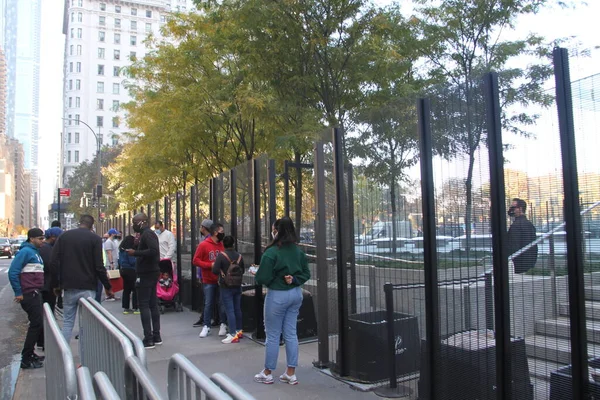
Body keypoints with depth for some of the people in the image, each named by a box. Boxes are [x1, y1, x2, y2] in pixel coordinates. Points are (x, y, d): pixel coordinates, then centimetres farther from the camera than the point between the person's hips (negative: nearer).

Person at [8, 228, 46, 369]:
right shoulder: (25, 251, -13)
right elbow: (13, 272, -19)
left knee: (38, 324, 15)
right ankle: (26, 360, 3)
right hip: (29, 294, -9)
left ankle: (29, 354, 28)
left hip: (35, 294, 9)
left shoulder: (35, 252, 15)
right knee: (36, 324, -6)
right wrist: (18, 293, -17)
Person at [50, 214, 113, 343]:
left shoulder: (63, 236, 7)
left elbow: (53, 262, 3)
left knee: (67, 322, 12)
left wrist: (56, 284, 13)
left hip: (68, 287, 3)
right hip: (87, 288, -3)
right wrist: (108, 286, -1)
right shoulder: (95, 239, -5)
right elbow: (99, 266, -10)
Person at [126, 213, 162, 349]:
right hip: (152, 272, 10)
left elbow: (154, 250, -29)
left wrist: (135, 253, -22)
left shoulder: (147, 234, -15)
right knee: (153, 304, 12)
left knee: (143, 305, -6)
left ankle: (148, 339, -4)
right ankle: (156, 336, 19)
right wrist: (136, 251, 11)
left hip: (146, 274, -10)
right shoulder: (148, 233, 16)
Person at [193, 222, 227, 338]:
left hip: (221, 279, 3)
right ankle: (206, 326, 15)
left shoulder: (222, 244, 5)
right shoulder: (203, 245, -7)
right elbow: (196, 260, -9)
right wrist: (210, 265, -17)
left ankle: (223, 325, 20)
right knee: (208, 304, 5)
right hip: (209, 281, -3)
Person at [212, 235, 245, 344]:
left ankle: (233, 335, -4)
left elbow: (215, 271, -17)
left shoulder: (221, 255, -14)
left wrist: (222, 271, 4)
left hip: (226, 287, -5)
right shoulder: (239, 256, 0)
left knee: (229, 310, -4)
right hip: (237, 286, 5)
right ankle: (238, 331, 26)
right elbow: (242, 271, 8)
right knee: (237, 309, 15)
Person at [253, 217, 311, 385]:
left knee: (272, 335, 7)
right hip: (296, 294, 6)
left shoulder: (271, 252, -19)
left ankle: (267, 373, 22)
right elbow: (306, 273, 8)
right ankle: (291, 374, 20)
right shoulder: (299, 251, 2)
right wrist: (294, 280, -4)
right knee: (291, 333, 13)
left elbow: (263, 278, -17)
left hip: (277, 295, -6)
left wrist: (256, 273, 3)